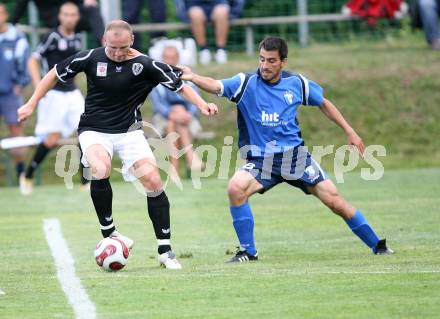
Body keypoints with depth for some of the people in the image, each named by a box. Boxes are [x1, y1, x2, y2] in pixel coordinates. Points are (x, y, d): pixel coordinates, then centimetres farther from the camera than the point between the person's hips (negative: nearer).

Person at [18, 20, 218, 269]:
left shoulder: (144, 65, -11)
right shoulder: (90, 58, -9)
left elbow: (179, 84, -4)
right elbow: (56, 74, 5)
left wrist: (202, 104, -20)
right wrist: (32, 104, 4)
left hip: (129, 131, 1)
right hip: (94, 131, -1)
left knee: (153, 180, -14)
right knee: (100, 169, -32)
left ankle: (165, 251, -3)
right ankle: (109, 233, -15)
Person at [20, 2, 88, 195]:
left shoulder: (77, 38, 9)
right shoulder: (53, 37, -10)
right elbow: (33, 61, -11)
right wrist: (38, 85, -22)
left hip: (72, 92, 6)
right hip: (54, 93, -6)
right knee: (52, 139, -8)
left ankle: (86, 181, -1)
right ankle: (27, 176, 10)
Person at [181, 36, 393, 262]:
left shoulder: (296, 83, 0)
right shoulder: (246, 83, -8)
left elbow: (323, 103, 17)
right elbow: (216, 86, -25)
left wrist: (350, 132, 15)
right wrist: (192, 77, -44)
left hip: (295, 156, 1)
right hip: (260, 160, -1)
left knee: (335, 202, -3)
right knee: (236, 188, -29)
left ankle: (377, 245, 15)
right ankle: (248, 252, -13)